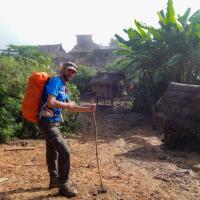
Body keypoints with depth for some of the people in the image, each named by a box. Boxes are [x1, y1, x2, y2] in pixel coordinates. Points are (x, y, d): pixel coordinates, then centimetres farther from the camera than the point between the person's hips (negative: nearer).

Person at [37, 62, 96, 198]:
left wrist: (88, 109, 12)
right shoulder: (55, 81, -14)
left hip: (53, 123, 10)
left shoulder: (64, 87, 15)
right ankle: (64, 186, -1)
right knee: (65, 151, -11)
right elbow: (50, 102, -27)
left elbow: (71, 108, 21)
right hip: (48, 122, -10)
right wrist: (68, 104, -14)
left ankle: (55, 180, 35)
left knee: (52, 151, 20)